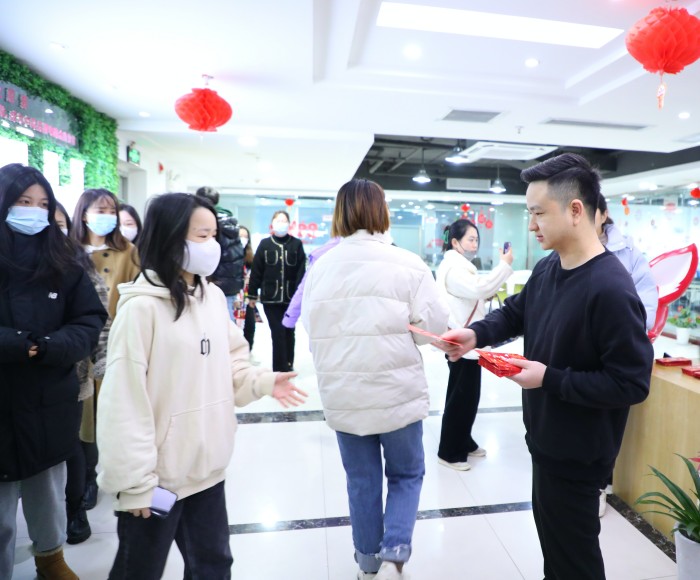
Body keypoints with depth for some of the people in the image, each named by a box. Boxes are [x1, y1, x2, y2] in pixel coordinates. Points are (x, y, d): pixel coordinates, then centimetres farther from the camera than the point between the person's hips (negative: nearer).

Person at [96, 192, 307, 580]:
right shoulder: (142, 307, -19)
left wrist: (263, 382, -8)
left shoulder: (213, 297, 1)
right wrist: (136, 481, -15)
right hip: (159, 475, -5)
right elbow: (124, 402, -18)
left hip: (207, 467, 6)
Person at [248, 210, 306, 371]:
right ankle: (281, 368, 9)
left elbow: (301, 271, -3)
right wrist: (252, 294, 3)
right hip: (270, 297, -1)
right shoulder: (265, 244, 3)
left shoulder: (296, 244, 2)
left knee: (289, 332, 13)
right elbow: (256, 270, 3)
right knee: (278, 333, -1)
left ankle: (287, 366, 31)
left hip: (291, 297, 1)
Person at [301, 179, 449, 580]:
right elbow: (434, 324, -11)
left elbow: (312, 326, 2)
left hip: (342, 392, 3)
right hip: (397, 390, -2)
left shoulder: (321, 267, -4)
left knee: (362, 480, 20)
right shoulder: (407, 263, -13)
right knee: (406, 474, 20)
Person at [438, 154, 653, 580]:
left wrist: (550, 379, -25)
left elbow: (632, 384, -26)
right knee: (549, 533, 29)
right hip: (547, 438, 8)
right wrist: (476, 333, -5)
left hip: (577, 454, -8)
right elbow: (516, 312, 13)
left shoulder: (611, 289, -29)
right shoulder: (547, 269, -1)